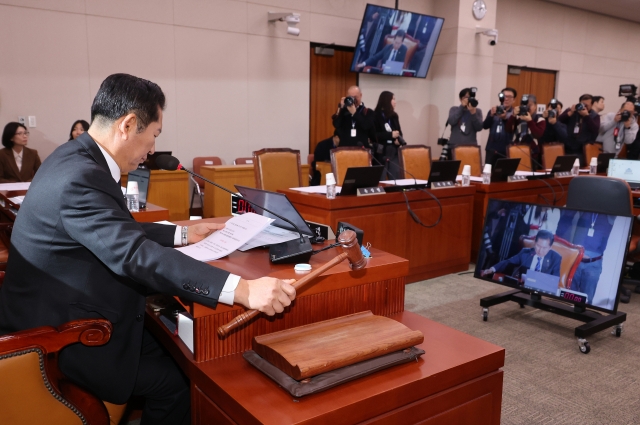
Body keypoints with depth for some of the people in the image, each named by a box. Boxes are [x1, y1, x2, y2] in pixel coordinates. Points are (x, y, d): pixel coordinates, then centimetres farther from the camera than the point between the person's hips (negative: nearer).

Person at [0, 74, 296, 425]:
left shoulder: (77, 158, 2)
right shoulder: (80, 177, -29)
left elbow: (120, 233, 13)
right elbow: (135, 255, -41)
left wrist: (183, 234, 16)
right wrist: (242, 290, -47)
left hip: (61, 317, 10)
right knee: (178, 380, -2)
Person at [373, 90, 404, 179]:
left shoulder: (394, 116, 14)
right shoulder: (376, 116, -5)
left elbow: (399, 132, 17)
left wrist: (398, 140, -5)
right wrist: (390, 135, -18)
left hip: (394, 151, 6)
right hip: (381, 152, -6)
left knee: (396, 178, 4)